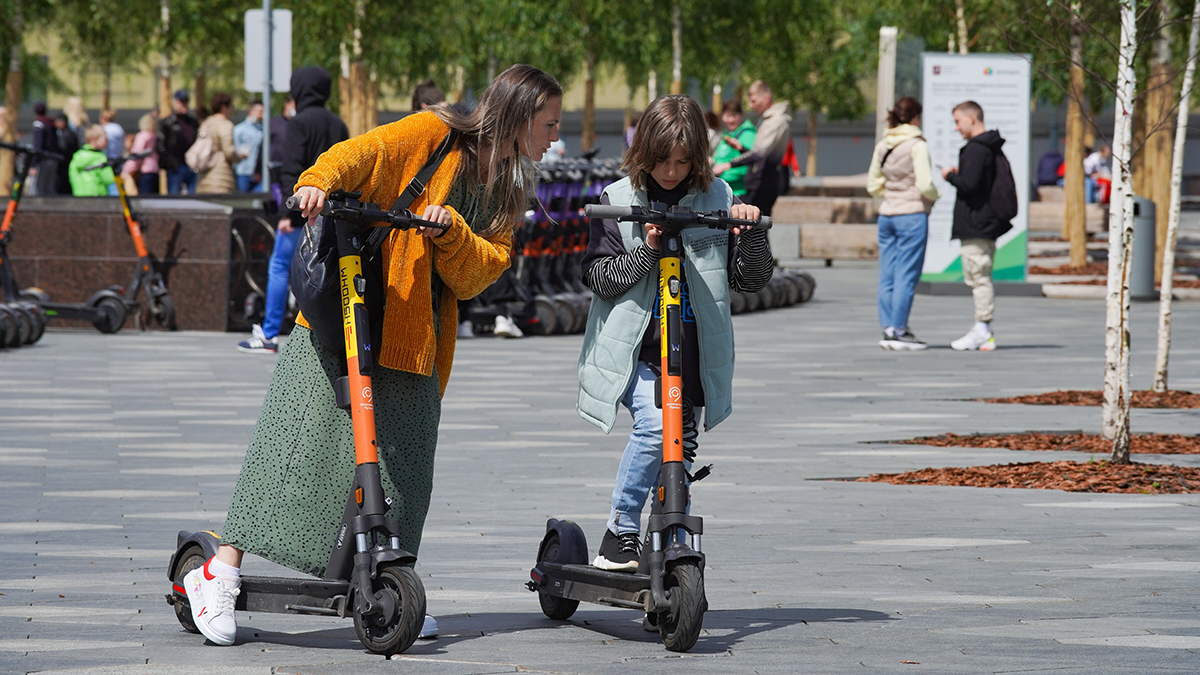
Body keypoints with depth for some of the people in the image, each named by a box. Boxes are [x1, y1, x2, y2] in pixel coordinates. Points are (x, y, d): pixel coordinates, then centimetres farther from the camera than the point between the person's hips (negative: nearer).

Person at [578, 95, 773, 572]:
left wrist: (752, 233, -13)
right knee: (655, 424, -27)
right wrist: (645, 251, -19)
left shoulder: (718, 200, 5)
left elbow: (750, 280, 5)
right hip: (634, 350, -3)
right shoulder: (618, 200, 0)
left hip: (693, 353, 3)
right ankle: (621, 532, -13)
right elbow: (599, 278, -5)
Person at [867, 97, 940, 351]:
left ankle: (888, 328, 12)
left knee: (887, 275, 9)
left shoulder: (882, 146, 8)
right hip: (912, 215, -7)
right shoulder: (917, 146, -11)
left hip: (887, 215, 7)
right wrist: (935, 195, 2)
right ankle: (898, 331, -3)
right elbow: (925, 185, -17)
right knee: (906, 276, -3)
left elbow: (873, 184, 14)